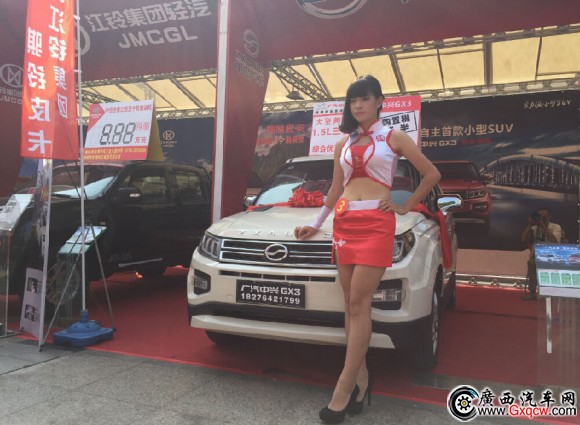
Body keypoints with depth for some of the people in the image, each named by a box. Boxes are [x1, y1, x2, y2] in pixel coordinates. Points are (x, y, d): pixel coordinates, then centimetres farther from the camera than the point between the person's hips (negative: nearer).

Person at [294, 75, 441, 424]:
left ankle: (344, 389, -7)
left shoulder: (394, 138, 6)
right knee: (351, 305, 4)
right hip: (344, 224, 5)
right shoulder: (343, 144, 18)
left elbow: (432, 174, 9)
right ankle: (361, 377, 13)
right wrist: (316, 224, 19)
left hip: (376, 223, -5)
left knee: (359, 304, -10)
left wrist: (406, 207, 5)